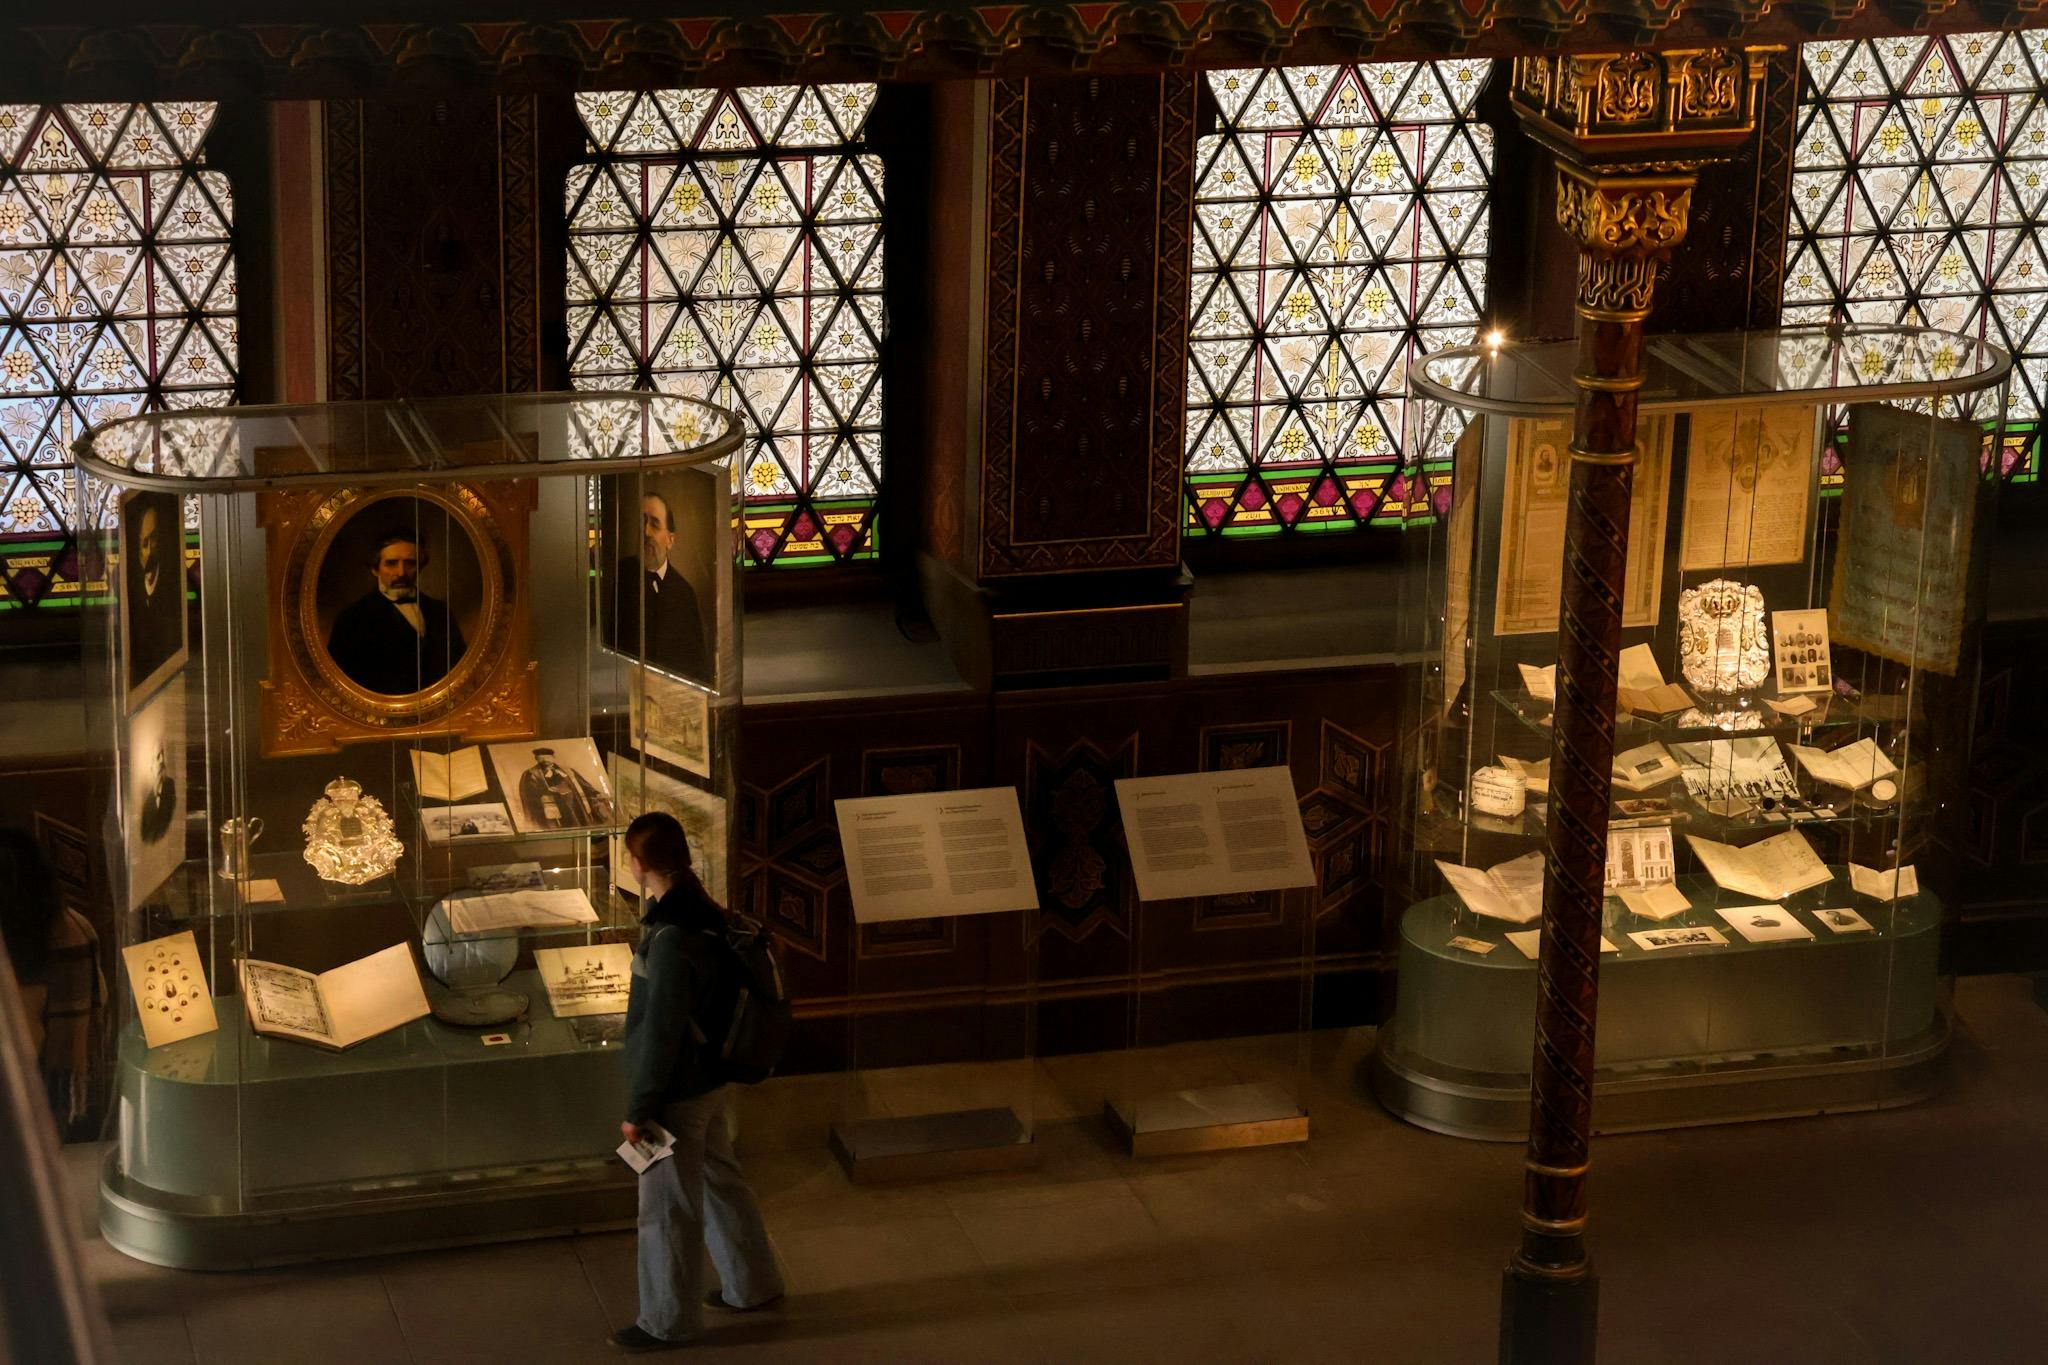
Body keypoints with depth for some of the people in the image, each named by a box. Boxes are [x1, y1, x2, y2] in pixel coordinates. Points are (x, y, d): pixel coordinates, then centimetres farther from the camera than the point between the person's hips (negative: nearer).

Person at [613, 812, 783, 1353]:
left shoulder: (671, 938, -30)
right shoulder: (704, 913, -1)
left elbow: (661, 1031, -26)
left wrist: (638, 1109, -17)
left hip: (679, 1092, -9)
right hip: (711, 1078, 9)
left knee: (666, 1208, 6)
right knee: (721, 1179, 24)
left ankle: (668, 1320, 20)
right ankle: (752, 1284, 40)